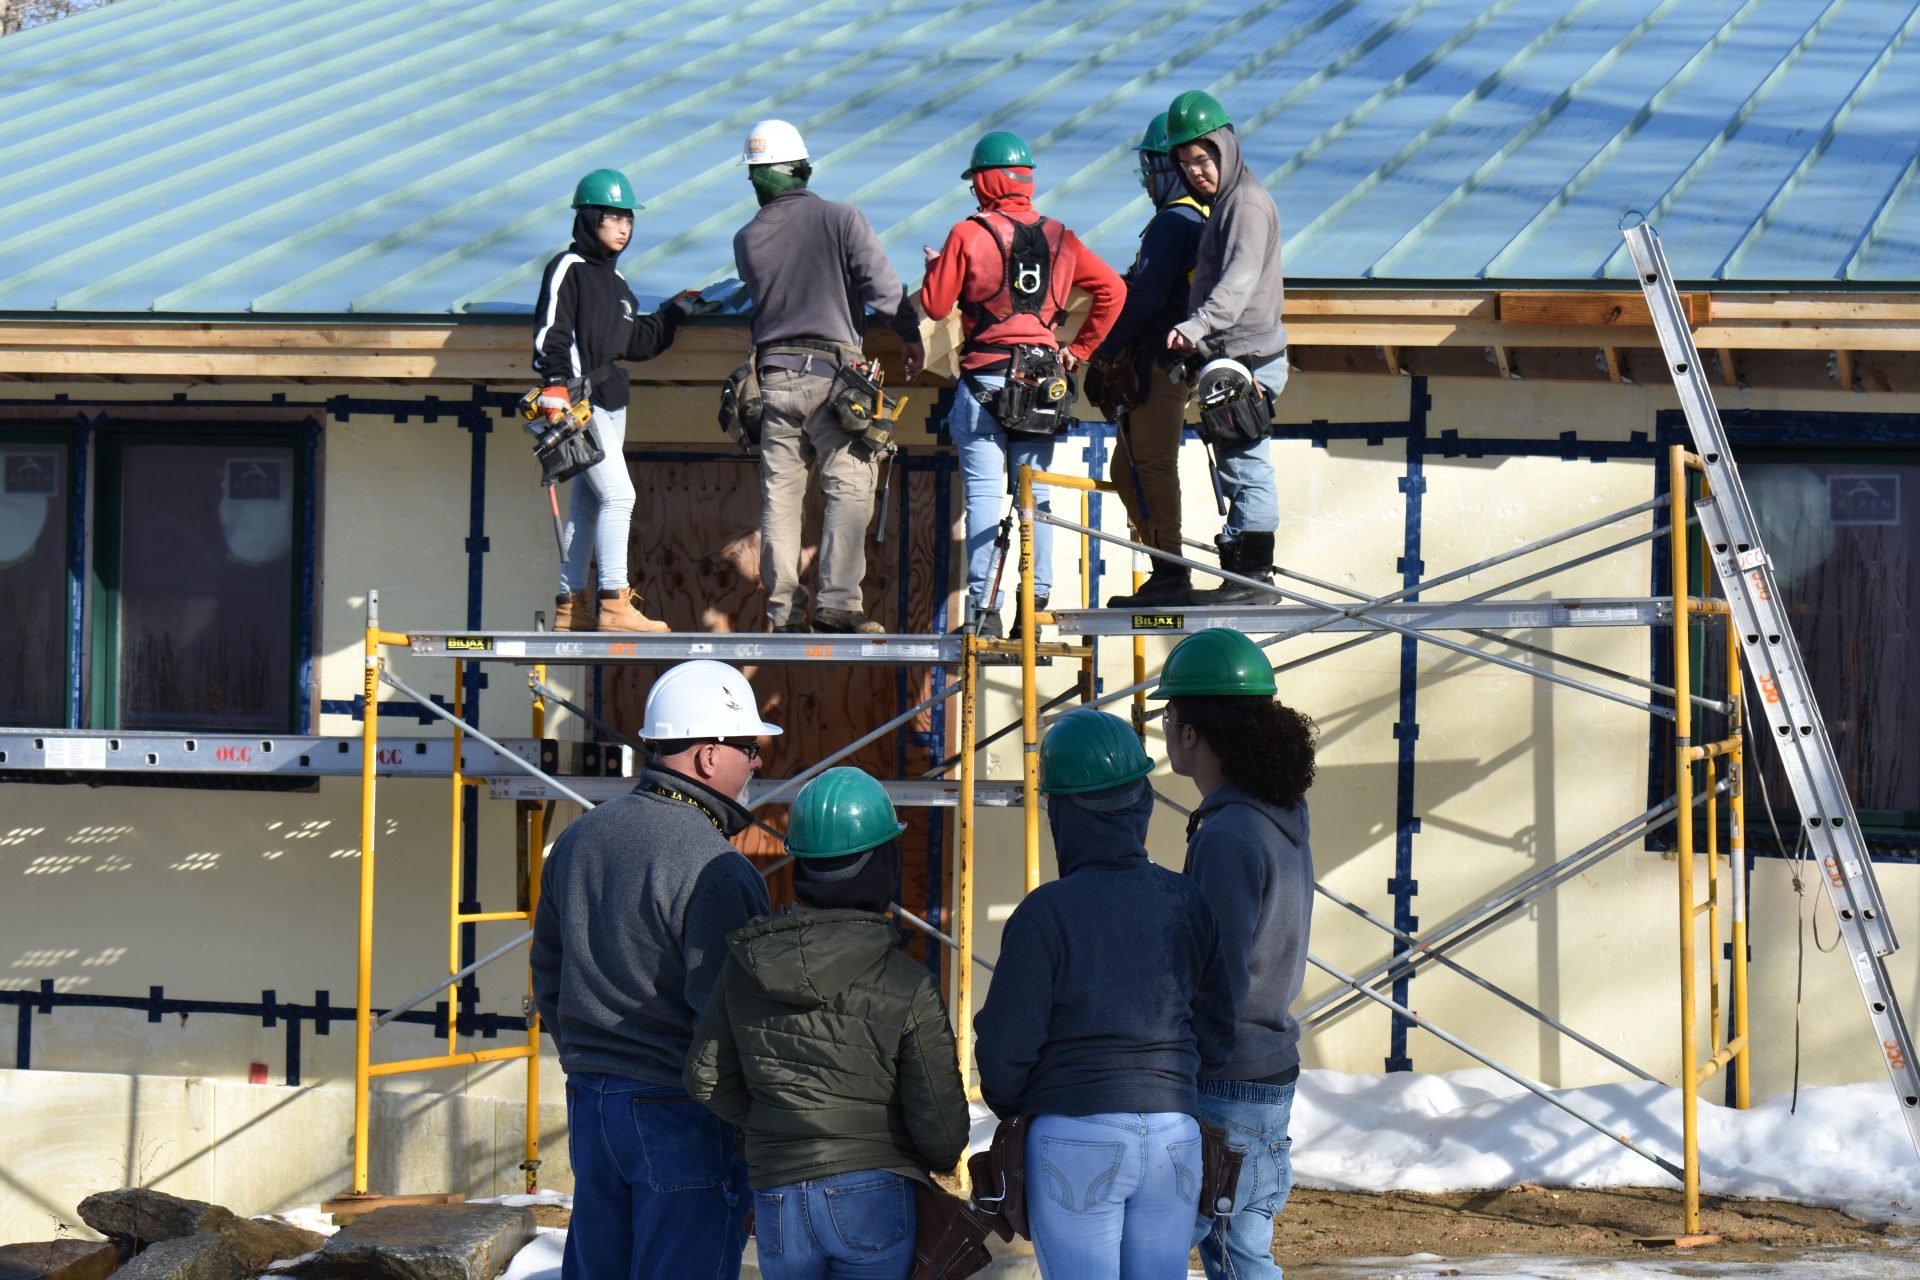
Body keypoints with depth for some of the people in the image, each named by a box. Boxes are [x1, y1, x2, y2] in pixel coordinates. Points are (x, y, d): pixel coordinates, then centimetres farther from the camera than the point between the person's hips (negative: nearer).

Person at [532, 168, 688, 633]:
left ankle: (571, 605, 12)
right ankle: (614, 603, -14)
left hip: (610, 401, 9)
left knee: (587, 502, 9)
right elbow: (550, 332, -14)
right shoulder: (569, 267, -6)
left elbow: (638, 342, 22)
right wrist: (556, 386, -23)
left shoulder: (614, 279, 20)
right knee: (618, 494, -14)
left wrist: (676, 311, 21)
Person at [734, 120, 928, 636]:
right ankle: (838, 602, -14)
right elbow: (883, 286, -8)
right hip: (831, 372, -4)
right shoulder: (840, 219, -5)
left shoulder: (746, 240, 5)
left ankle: (782, 608, 6)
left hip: (774, 375, 4)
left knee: (779, 494, 7)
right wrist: (910, 336, 6)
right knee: (850, 486, -4)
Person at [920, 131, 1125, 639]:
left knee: (984, 494, -3)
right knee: (1035, 493, 9)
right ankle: (1036, 601, 8)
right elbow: (1112, 290, 8)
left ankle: (983, 608, -6)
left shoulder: (967, 235, -5)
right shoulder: (1059, 238, 8)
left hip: (985, 380, -4)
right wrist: (1080, 348, 14)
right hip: (1044, 380, 4)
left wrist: (934, 267, 18)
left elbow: (935, 306, -2)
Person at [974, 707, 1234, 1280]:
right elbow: (1216, 1033, 9)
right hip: (1175, 1134, 4)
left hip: (1075, 1137, -4)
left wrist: (1008, 1105, 12)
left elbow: (1007, 1046, -9)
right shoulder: (1186, 903, 2)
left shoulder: (1045, 913, -12)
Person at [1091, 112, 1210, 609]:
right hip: (1180, 358, 10)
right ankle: (1168, 571, 14)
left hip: (1160, 361, -10)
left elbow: (1147, 293, -20)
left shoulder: (1174, 221, -14)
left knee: (1152, 466, -8)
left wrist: (1107, 350, -12)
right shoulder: (1205, 218, 17)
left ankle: (1170, 576, -7)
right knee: (1128, 467, 14)